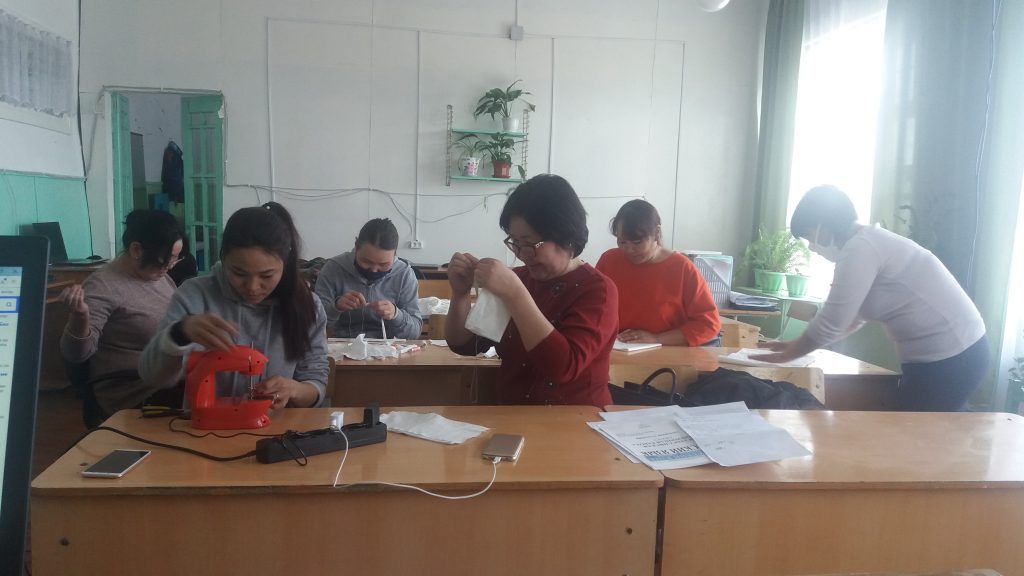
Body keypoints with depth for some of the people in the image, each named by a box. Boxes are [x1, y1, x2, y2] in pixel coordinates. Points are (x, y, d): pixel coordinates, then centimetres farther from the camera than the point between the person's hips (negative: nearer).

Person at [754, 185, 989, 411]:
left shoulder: (859, 248, -18)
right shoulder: (870, 241, 13)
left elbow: (830, 323, -18)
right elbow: (853, 316, 19)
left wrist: (788, 354, -3)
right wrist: (799, 344, 17)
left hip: (949, 359, -9)